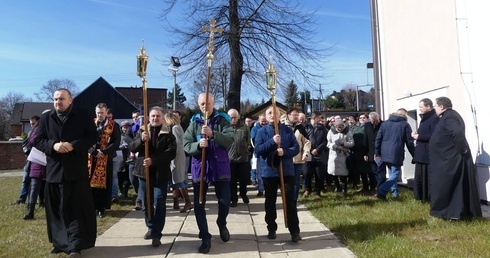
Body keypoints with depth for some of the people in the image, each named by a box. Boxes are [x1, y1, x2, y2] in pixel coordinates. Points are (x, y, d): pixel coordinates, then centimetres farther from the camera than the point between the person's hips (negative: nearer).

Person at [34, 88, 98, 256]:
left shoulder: (83, 116, 1)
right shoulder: (46, 118, 10)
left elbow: (93, 137, -4)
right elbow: (38, 141, 7)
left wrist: (74, 145, -18)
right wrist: (53, 145, -14)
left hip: (77, 170, -3)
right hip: (54, 170, 4)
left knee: (78, 208, -2)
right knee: (56, 210, 10)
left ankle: (75, 246, 4)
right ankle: (60, 242, 24)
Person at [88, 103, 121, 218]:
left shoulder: (114, 125, 2)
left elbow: (117, 142, -5)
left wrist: (103, 152, -15)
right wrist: (94, 151, -14)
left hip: (106, 159, -1)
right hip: (91, 158, 1)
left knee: (104, 183, 2)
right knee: (90, 183, 3)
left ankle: (101, 208, 11)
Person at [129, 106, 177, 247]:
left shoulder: (168, 134, -1)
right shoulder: (142, 131, 9)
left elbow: (171, 152, -13)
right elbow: (132, 148, 2)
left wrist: (153, 160, -24)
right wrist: (141, 140, -18)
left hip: (160, 173, -3)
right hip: (144, 171, 3)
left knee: (159, 204, -5)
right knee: (146, 203, 12)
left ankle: (156, 234, 0)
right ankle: (151, 227, 30)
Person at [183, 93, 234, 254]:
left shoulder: (222, 120, -1)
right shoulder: (194, 123, 3)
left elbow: (230, 140, -15)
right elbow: (186, 146, -3)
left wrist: (212, 134, -29)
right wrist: (198, 145, -23)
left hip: (220, 168, -1)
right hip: (199, 168, 1)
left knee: (224, 201, 3)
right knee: (199, 204, 3)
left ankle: (221, 224, 36)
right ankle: (205, 238, 18)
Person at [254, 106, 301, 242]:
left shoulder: (288, 130, 3)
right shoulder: (262, 131, 1)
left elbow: (296, 148, -1)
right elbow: (257, 150, -10)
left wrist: (284, 152, -19)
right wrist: (272, 142, -21)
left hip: (287, 170, 0)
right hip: (269, 171, 0)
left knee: (290, 201, 0)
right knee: (270, 201, 10)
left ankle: (294, 231, 7)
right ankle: (271, 229, 24)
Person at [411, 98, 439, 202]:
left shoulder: (435, 118, -13)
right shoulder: (424, 118, 18)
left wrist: (418, 137, -14)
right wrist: (416, 133, 6)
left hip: (429, 154, -9)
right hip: (421, 153, 9)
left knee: (428, 178, -3)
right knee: (419, 177, 13)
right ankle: (421, 197, 22)